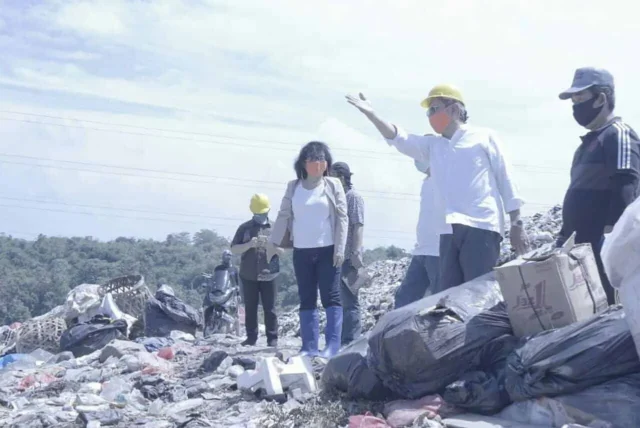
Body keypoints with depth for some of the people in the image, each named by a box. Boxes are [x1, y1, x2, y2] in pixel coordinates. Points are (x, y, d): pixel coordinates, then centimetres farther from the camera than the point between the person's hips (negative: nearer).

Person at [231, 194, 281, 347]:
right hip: (248, 276, 1)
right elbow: (234, 249, 2)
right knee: (250, 308, 5)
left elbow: (281, 252, 5)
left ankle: (272, 338, 4)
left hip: (269, 275, -1)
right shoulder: (244, 227, 6)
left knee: (270, 309, 0)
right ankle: (251, 337, 12)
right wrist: (249, 244, -15)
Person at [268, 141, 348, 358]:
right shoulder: (293, 187, 8)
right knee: (306, 300, 5)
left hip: (327, 250, -3)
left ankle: (332, 346, -6)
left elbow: (342, 218, -2)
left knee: (331, 298, -5)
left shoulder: (333, 185, 2)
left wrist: (339, 249, -9)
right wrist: (273, 243, 2)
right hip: (301, 251, 3)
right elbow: (284, 216, 9)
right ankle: (309, 346, 9)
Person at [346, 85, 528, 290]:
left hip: (482, 226, -5)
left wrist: (516, 224, 3)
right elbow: (399, 139, 7)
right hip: (450, 231, 5)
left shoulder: (484, 137, 9)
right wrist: (371, 114, -8)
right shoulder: (431, 146, 21)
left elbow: (505, 180, 7)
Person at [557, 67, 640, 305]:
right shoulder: (590, 140, 22)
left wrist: (611, 233, -25)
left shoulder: (618, 134, -9)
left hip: (603, 245, -9)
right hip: (582, 243, 10)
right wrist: (565, 236, 23)